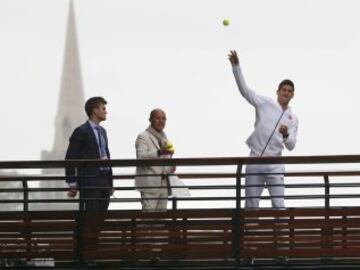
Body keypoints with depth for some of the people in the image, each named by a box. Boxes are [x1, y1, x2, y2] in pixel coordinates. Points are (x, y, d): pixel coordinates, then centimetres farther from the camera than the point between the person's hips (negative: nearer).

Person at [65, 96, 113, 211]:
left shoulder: (102, 131, 17)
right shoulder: (81, 132, -7)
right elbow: (70, 159, -8)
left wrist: (110, 182, 17)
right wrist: (72, 185, -10)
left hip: (104, 180, 7)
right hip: (90, 181, -7)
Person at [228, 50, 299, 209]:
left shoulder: (293, 119, 10)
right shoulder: (265, 104, 5)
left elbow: (291, 146, 5)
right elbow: (244, 89, -3)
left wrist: (286, 136, -18)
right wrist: (236, 66, -14)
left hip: (274, 164, 1)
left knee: (279, 205, -3)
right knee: (251, 204, 4)